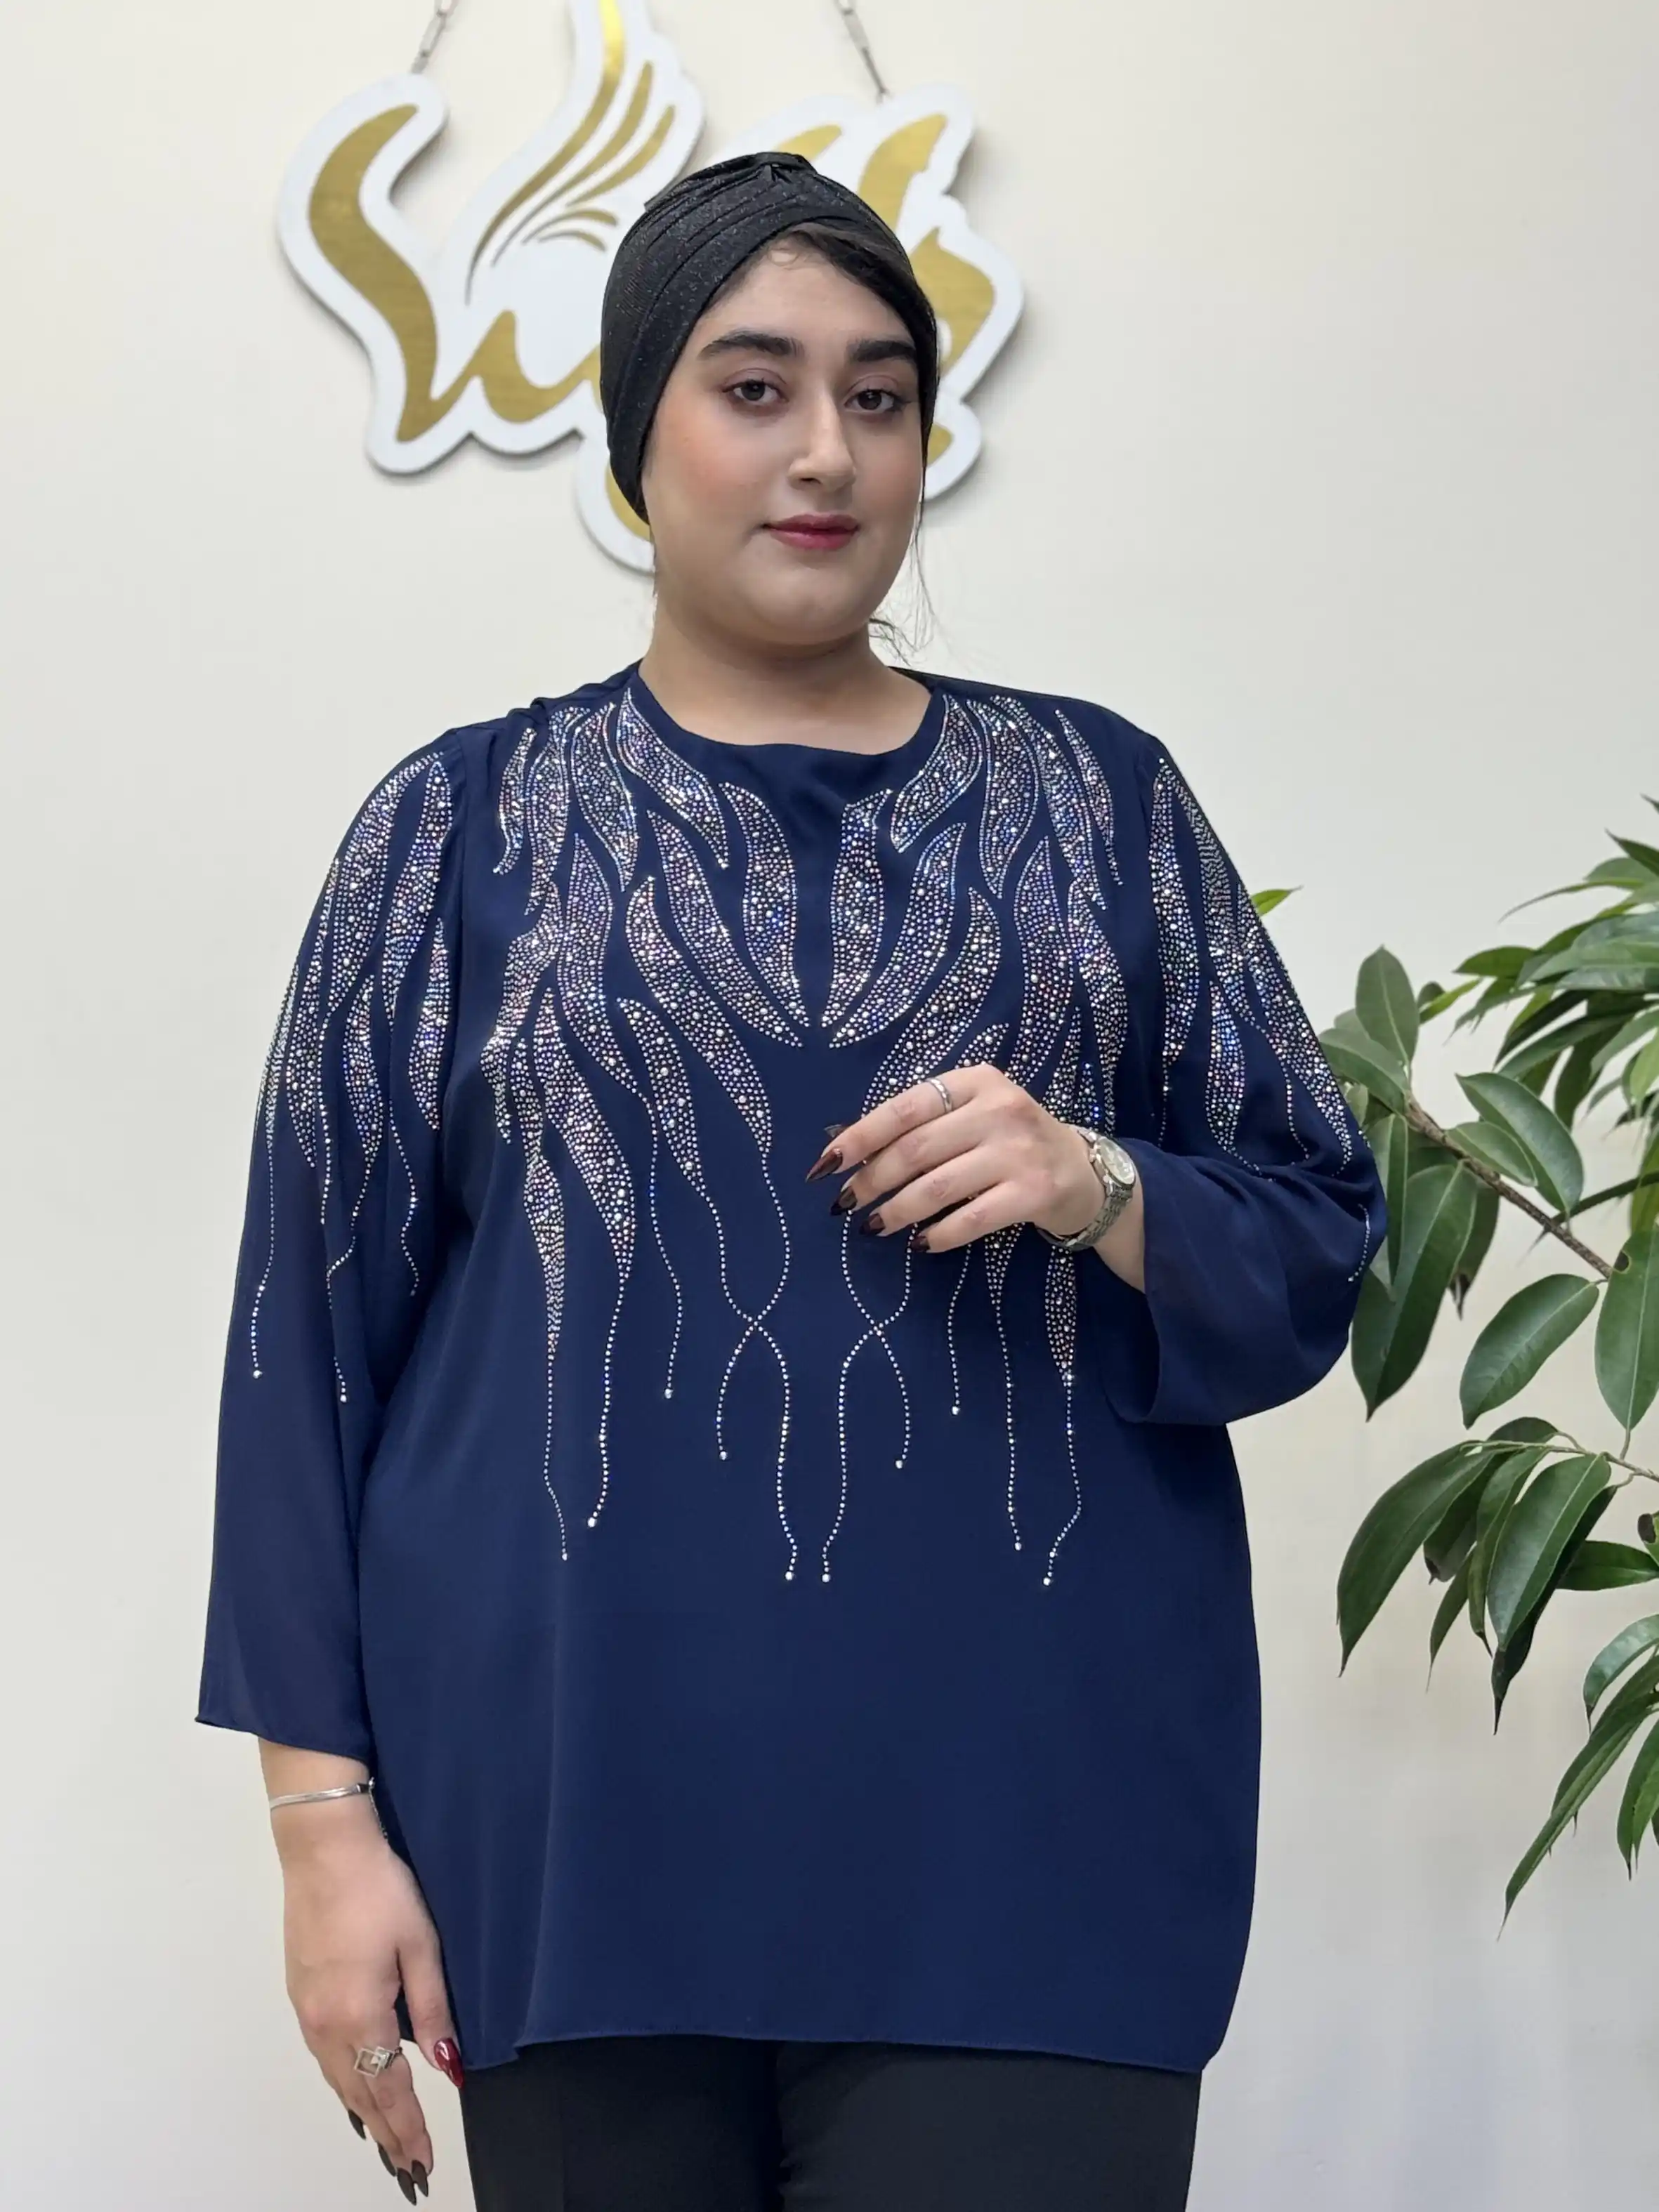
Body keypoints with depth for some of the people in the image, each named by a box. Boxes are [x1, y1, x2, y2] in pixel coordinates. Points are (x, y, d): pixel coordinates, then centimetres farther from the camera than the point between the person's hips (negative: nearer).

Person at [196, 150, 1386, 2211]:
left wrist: (1097, 1189, -11)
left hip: (1020, 1833, 1)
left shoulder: (1100, 800, 10)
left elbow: (1318, 1250, 10)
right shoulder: (464, 827, 7)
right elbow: (317, 1326, 4)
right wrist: (326, 1811, -3)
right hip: (586, 1837, 0)